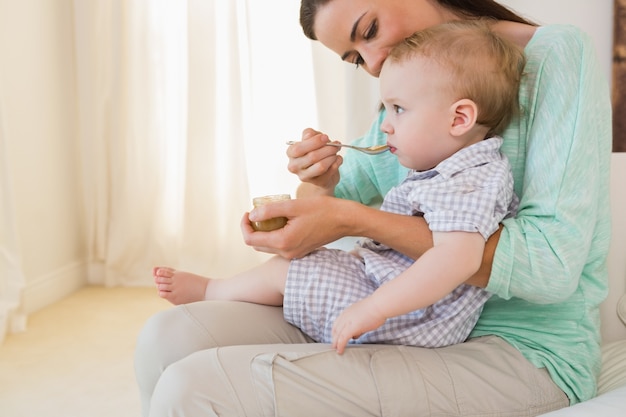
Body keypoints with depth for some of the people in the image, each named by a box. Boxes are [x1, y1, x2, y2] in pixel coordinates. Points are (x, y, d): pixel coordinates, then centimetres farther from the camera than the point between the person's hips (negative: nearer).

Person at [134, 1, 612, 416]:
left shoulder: (555, 52, -7)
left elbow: (551, 266, -19)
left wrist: (353, 220, -21)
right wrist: (319, 185, -3)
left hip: (520, 353, -7)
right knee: (170, 335, -9)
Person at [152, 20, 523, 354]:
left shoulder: (465, 182, -23)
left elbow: (459, 256, -40)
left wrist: (373, 308, -39)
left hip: (407, 322, -11)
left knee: (283, 271, 0)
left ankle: (206, 290, 25)